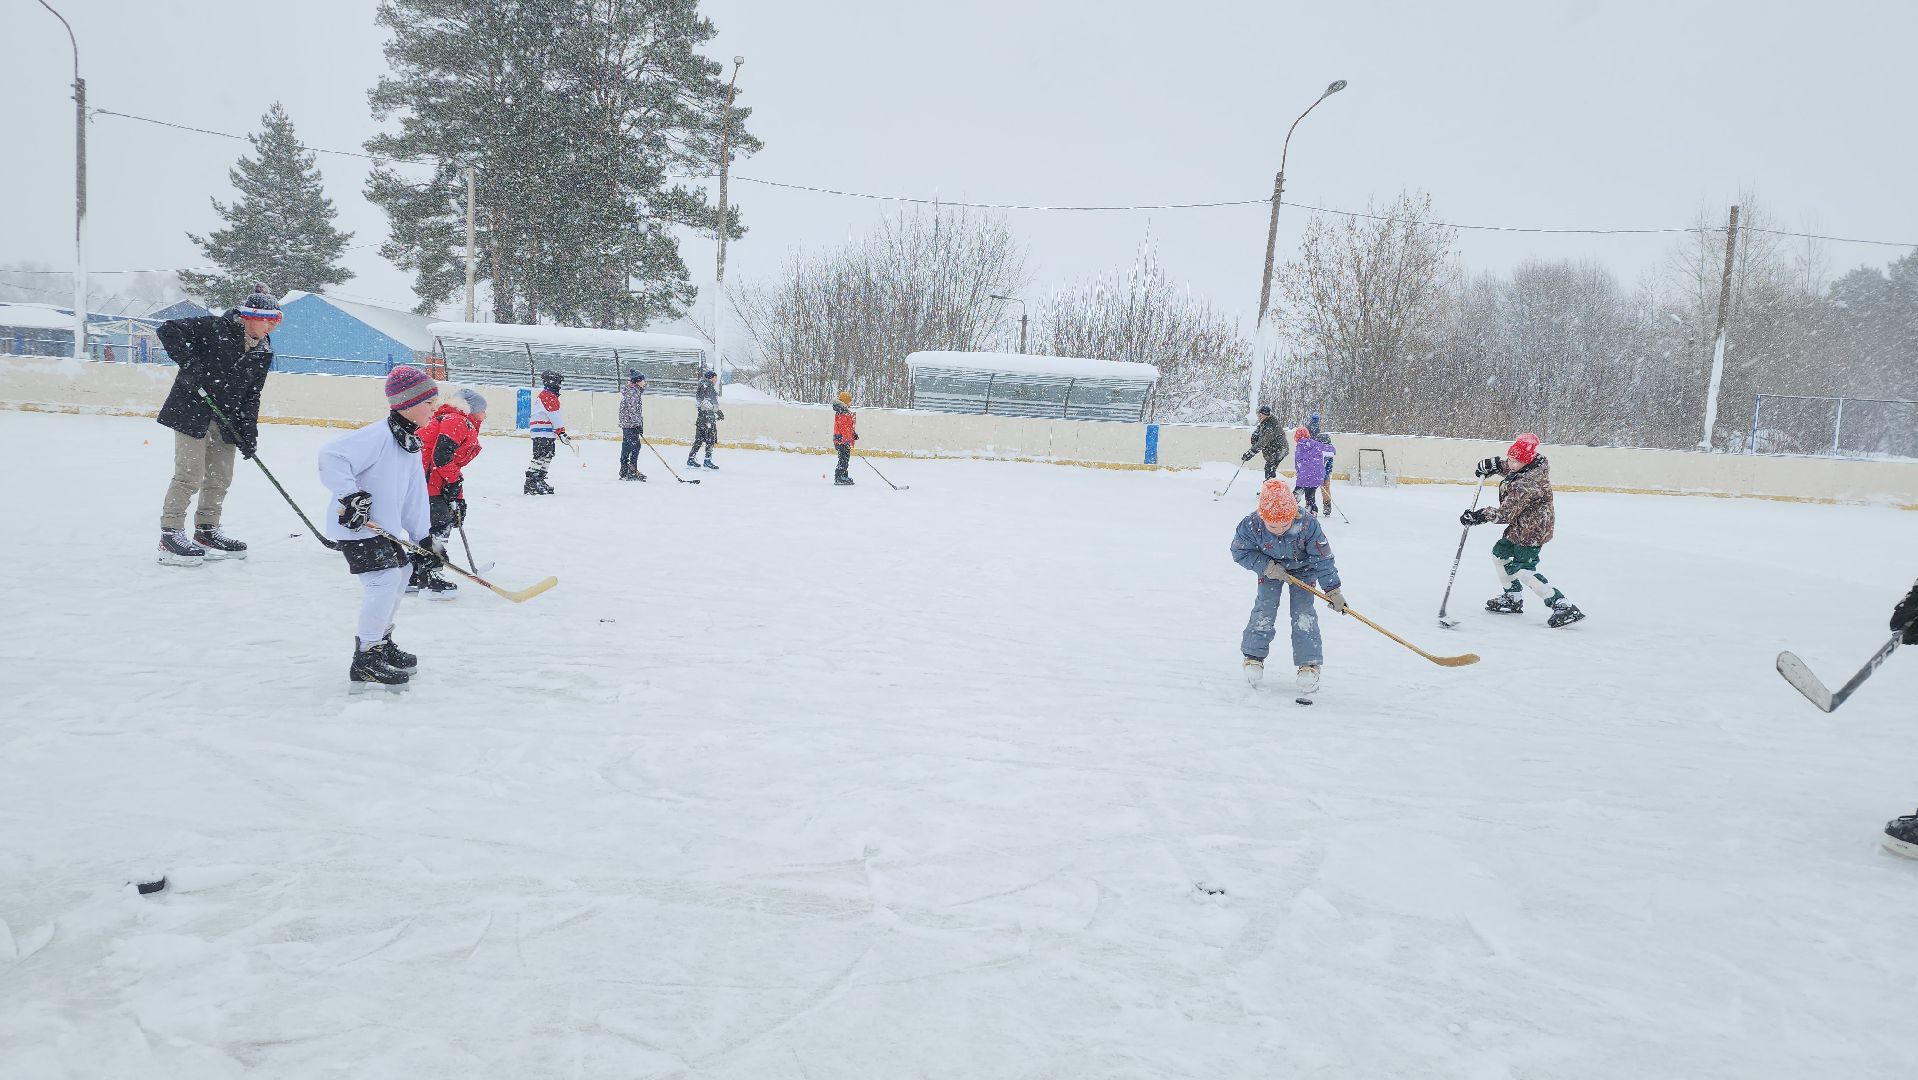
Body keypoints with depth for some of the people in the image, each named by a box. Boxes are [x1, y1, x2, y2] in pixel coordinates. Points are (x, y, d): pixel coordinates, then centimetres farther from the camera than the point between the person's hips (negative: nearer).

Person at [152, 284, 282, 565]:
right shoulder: (215, 328, -14)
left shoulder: (263, 353, 5)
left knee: (220, 478, 12)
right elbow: (168, 330, -17)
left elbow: (251, 395, 7)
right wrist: (188, 361, -27)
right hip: (191, 412, -7)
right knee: (190, 476, -8)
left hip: (225, 420, 7)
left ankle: (206, 531, 25)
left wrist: (249, 432, -1)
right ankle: (170, 535, -1)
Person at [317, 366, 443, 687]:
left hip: (385, 526, 10)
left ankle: (380, 640, 37)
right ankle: (366, 660, -7)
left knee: (399, 574, 19)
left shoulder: (410, 444, 11)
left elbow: (414, 495, 13)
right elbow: (330, 456, -28)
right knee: (384, 580, -16)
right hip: (356, 526, -10)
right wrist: (349, 496, -31)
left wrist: (425, 538, 10)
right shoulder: (378, 435, -20)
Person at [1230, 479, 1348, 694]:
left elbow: (1322, 558, -25)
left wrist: (1333, 590, -23)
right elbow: (1240, 551, -16)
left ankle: (1309, 664, 1)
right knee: (1265, 608, -7)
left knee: (1303, 613, -10)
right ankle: (1254, 656, 11)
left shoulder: (1306, 524, -36)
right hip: (1270, 569, 1)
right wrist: (1266, 566, -27)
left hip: (1303, 568, -1)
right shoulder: (1251, 525, -33)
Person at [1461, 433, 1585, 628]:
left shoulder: (1527, 485, -30)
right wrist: (1495, 465, 6)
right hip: (1521, 527, 11)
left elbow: (1506, 513, -27)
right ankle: (1514, 598, 33)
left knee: (1523, 570, -14)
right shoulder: (1537, 462, -2)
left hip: (1532, 531, -11)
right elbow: (1509, 469, 21)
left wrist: (1479, 516, -21)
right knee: (1500, 552, 20)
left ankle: (1564, 606, -14)